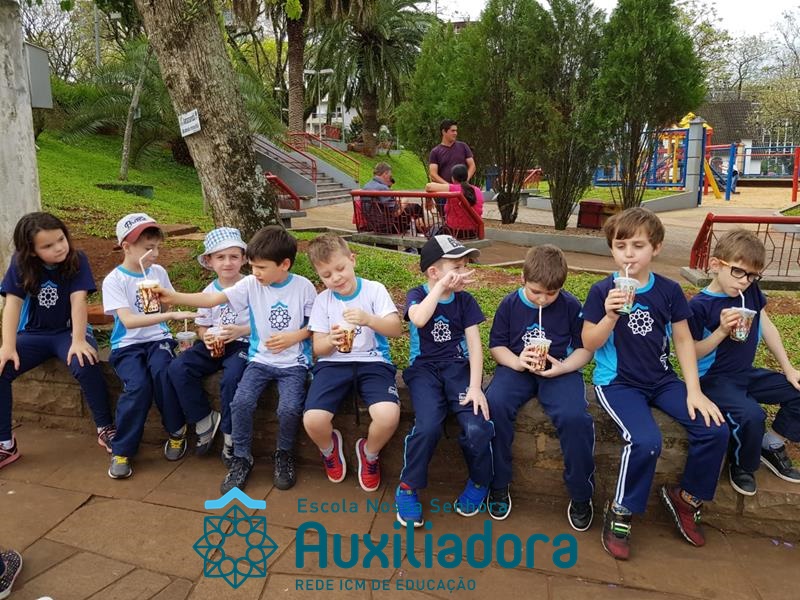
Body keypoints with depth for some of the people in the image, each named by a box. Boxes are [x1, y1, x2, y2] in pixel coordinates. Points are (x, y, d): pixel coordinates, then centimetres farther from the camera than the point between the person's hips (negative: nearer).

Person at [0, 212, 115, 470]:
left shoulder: (77, 259, -12)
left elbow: (78, 300, -21)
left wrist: (78, 341, -32)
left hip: (68, 331, -3)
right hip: (33, 334, 3)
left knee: (85, 366, -33)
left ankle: (106, 428, -14)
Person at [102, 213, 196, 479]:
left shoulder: (158, 272, 4)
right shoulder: (113, 280, -9)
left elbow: (170, 305, 16)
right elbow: (128, 320, -22)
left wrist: (182, 329, -5)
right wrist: (171, 315, -30)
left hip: (158, 339, 2)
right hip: (128, 344, -2)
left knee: (162, 372, -30)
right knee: (138, 385, -28)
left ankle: (177, 431, -9)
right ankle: (122, 450, -8)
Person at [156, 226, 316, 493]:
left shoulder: (303, 287, -7)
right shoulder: (251, 284, -4)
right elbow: (212, 299, -12)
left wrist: (293, 337, -15)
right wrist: (173, 296, -24)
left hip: (293, 362, -2)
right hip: (260, 359, 2)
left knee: (289, 408, -25)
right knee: (241, 402, -22)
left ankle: (284, 455, 8)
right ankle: (241, 458, 4)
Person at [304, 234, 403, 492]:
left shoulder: (374, 289, 0)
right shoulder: (322, 300, 5)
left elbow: (397, 329, -10)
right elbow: (318, 348, 4)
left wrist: (368, 319, -29)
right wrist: (330, 340, -20)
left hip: (373, 361, -1)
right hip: (334, 363, 2)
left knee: (388, 415, -30)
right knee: (313, 420, -25)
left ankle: (369, 452, 8)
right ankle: (330, 449, 15)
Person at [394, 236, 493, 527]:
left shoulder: (465, 300, 5)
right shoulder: (417, 295, -1)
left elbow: (474, 344, -2)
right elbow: (419, 319, -26)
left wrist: (475, 386, -13)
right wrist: (441, 287, -22)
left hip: (458, 366, 2)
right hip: (424, 368, -2)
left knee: (477, 428, -23)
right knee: (428, 427, -30)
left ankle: (479, 482, 8)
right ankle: (407, 487, -3)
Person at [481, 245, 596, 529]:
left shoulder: (570, 305, -2)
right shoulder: (510, 304, 0)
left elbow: (585, 348, 4)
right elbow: (496, 345, 6)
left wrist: (562, 368, -15)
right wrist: (516, 362, -15)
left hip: (560, 370, -1)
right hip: (517, 368, 1)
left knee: (575, 417, -30)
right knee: (493, 405, -30)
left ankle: (581, 495, -5)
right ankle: (498, 485, -10)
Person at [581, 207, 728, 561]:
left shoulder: (669, 290, 0)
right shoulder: (602, 291, -8)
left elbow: (683, 340, 5)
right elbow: (589, 344, -7)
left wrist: (694, 391, -1)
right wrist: (610, 316, -25)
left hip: (662, 380, 4)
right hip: (616, 382, -4)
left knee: (715, 429, -14)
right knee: (646, 441, -28)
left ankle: (687, 497, 13)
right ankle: (620, 512, -2)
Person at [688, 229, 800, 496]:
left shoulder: (751, 292, 0)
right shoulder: (700, 305, -18)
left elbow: (767, 327, 10)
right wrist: (722, 331, -28)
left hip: (747, 374, 8)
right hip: (714, 379, -8)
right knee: (751, 414, -31)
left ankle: (771, 445, 18)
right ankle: (742, 464, 0)